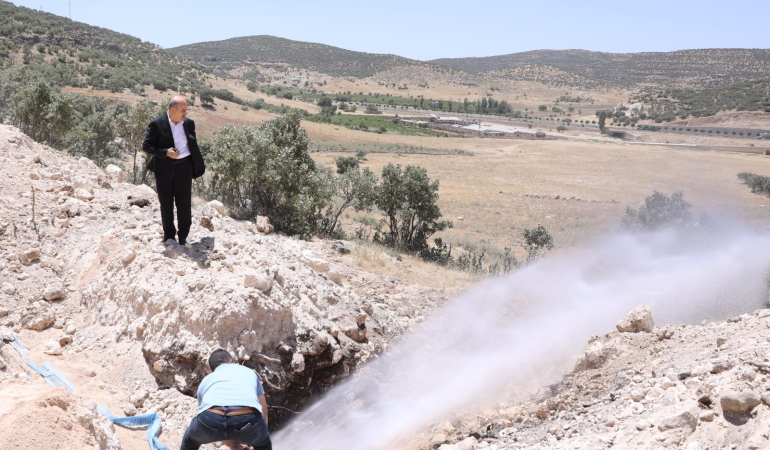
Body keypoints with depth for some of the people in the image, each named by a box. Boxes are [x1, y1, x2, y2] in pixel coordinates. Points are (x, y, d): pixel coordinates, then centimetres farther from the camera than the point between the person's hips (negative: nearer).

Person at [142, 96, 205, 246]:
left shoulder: (189, 124, 3)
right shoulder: (156, 124, -8)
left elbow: (193, 145, 13)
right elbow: (146, 145, -8)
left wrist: (196, 166, 10)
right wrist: (166, 152, -20)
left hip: (184, 167, 2)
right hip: (164, 168, -2)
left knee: (184, 203, 2)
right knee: (166, 203, 8)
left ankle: (183, 237, 11)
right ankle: (169, 236, 20)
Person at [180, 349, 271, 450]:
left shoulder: (206, 381, 39)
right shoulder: (248, 372, 38)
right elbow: (264, 413, 42)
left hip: (210, 420, 1)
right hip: (247, 420, -1)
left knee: (190, 440, 38)